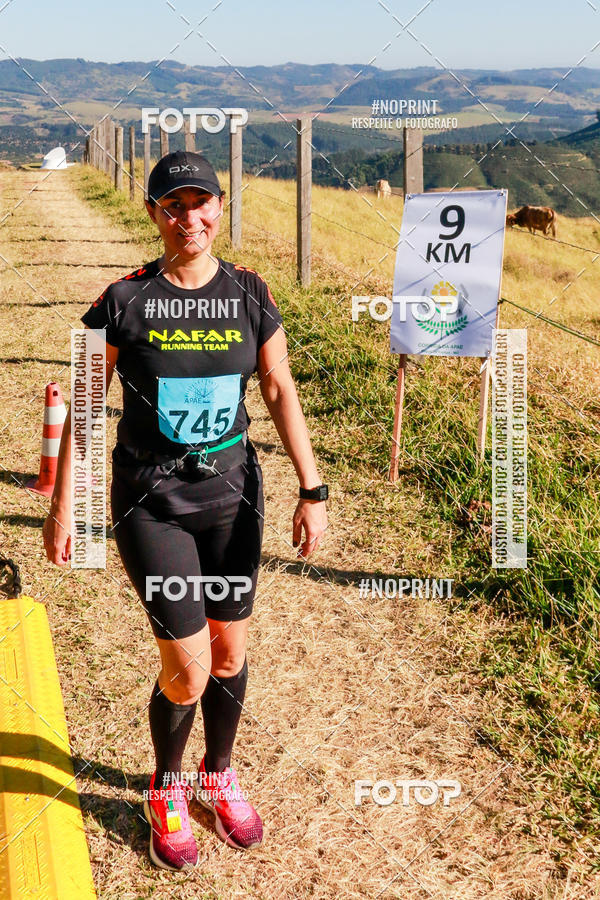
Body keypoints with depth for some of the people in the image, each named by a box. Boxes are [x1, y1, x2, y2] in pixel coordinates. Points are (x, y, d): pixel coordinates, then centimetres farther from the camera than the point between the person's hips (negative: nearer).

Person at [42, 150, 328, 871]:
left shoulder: (249, 295, -1)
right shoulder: (124, 301, -9)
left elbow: (281, 393, 2)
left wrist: (312, 492, -1)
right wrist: (61, 504, -3)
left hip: (231, 492, 3)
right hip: (149, 499, -3)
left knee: (230, 652, 12)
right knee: (188, 668, -3)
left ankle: (218, 775, 40)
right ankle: (167, 787, 27)